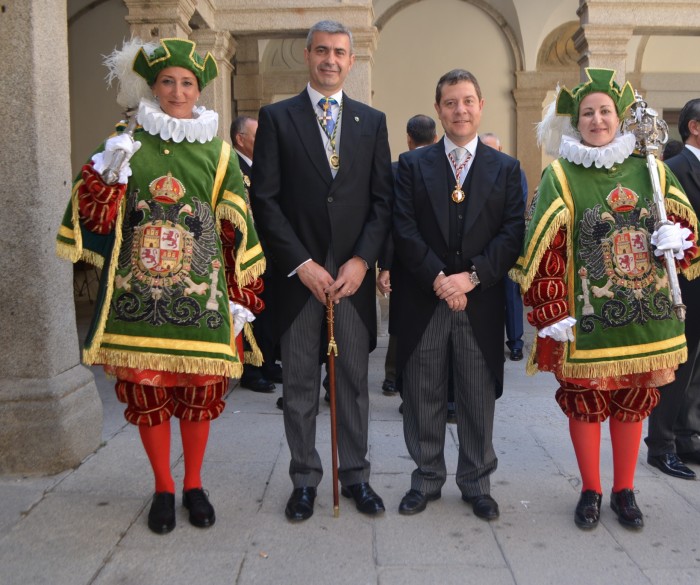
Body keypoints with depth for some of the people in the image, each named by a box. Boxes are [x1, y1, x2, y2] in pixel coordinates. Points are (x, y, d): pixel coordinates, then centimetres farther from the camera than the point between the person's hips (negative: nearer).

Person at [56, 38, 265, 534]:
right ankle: (164, 489, 25)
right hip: (140, 294, 0)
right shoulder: (127, 144, 6)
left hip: (200, 293, 0)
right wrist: (105, 175, -13)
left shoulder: (217, 150, 6)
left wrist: (242, 288, 4)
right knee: (146, 391, 6)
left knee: (200, 391, 6)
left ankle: (194, 485, 27)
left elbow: (236, 226, 7)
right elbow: (98, 218, 5)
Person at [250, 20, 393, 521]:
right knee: (299, 385, 7)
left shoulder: (372, 121, 10)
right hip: (298, 273, -1)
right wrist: (302, 264, -11)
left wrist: (361, 260, -7)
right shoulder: (277, 118, 3)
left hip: (354, 273, 2)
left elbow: (383, 200, 6)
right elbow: (266, 199, -3)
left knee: (354, 381, 9)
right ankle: (305, 480, 21)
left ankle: (356, 475, 24)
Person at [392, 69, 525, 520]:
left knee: (479, 398, 8)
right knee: (424, 397, 8)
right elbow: (405, 229, -4)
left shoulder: (506, 168, 8)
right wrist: (438, 279, -15)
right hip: (423, 300, 0)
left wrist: (472, 276, -14)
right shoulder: (413, 164, 6)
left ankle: (477, 483, 25)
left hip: (480, 302, 1)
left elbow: (513, 233, -1)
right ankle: (427, 479, 24)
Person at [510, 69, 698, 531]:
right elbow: (543, 249, -8)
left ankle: (624, 491, 29)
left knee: (634, 401, 12)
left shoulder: (649, 170, 6)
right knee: (586, 402, 7)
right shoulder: (560, 176, -4)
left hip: (645, 312, 3)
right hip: (588, 317, -3)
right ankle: (591, 491, 25)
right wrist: (552, 313, -13)